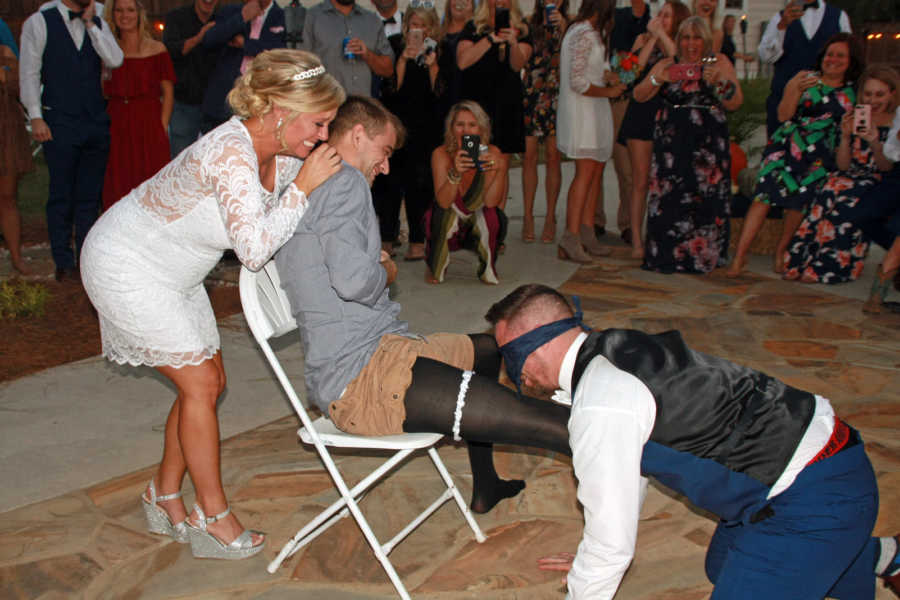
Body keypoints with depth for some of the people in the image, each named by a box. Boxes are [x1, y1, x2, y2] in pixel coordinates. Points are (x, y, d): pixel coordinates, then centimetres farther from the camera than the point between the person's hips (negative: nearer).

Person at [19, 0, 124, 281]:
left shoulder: (98, 23, 12)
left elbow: (115, 60, -5)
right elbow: (29, 73, -1)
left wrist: (90, 23, -6)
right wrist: (36, 117, -9)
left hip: (96, 121, 4)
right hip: (60, 123, -4)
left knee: (90, 196, 8)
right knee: (61, 197, 1)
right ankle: (64, 263, 9)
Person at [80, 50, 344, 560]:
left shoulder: (281, 154, -7)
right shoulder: (231, 153, -33)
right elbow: (255, 249, -40)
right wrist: (303, 185, -34)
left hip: (170, 270, 9)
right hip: (125, 265, -8)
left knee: (209, 381, 9)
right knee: (199, 382, -7)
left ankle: (165, 497, 27)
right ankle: (215, 519, 7)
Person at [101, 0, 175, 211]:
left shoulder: (156, 50, 3)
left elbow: (168, 93, 0)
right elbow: (103, 93, 15)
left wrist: (162, 127, -7)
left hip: (148, 125, -3)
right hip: (116, 128, 3)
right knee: (117, 189, 2)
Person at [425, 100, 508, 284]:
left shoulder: (492, 153, -16)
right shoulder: (441, 154, -19)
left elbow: (490, 202, -25)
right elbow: (443, 202, -30)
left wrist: (498, 170, -40)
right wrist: (455, 173, -47)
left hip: (479, 229, 1)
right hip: (445, 228, -1)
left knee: (495, 216, -29)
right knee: (449, 210, -31)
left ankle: (487, 268, 2)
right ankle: (435, 268, -3)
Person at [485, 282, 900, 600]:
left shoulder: (600, 408, -24)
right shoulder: (612, 351, 6)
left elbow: (611, 543, -18)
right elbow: (631, 466, 21)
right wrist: (593, 562, 32)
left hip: (815, 499, -10)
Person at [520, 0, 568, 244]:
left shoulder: (568, 26, 6)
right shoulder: (529, 25, 10)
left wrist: (562, 27, -23)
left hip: (556, 98, -1)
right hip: (530, 96, 1)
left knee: (552, 157, -1)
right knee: (529, 156, -2)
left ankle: (550, 217, 7)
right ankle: (528, 217, 4)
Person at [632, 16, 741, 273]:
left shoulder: (719, 63, 7)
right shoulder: (666, 65, 11)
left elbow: (735, 103, -1)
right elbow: (638, 96, 4)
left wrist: (719, 83, -18)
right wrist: (658, 79, -14)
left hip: (708, 143, -1)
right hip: (671, 141, 1)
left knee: (705, 197, -6)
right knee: (669, 196, -6)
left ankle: (700, 257, 6)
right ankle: (666, 256, 3)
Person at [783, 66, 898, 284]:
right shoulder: (854, 119, 13)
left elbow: (886, 167, -6)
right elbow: (843, 165, 4)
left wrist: (875, 142, -24)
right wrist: (845, 136, -12)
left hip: (877, 183, -3)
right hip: (849, 178, 3)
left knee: (848, 205, -34)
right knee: (828, 196, -31)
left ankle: (826, 268, -30)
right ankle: (799, 263, -33)